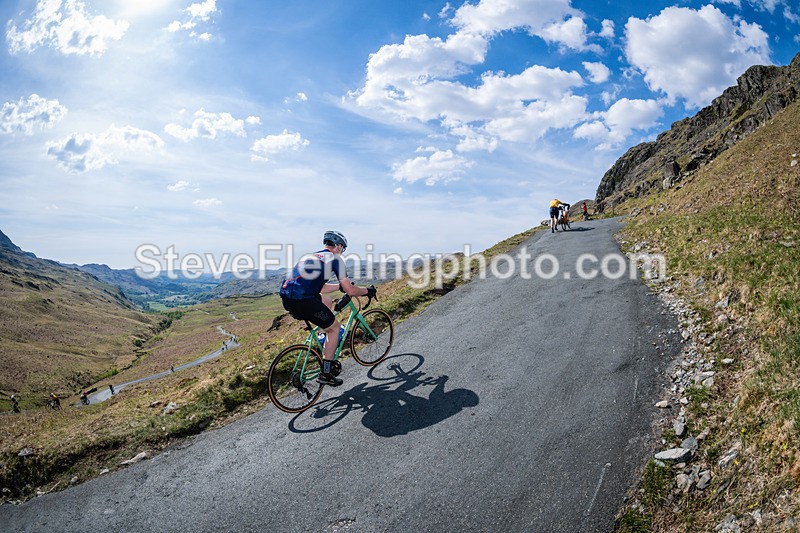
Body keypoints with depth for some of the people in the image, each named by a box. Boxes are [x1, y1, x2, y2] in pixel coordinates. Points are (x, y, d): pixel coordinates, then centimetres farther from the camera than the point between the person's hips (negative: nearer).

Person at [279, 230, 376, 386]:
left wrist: (340, 286, 43)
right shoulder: (335, 258, 6)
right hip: (302, 300, -8)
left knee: (327, 301, 30)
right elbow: (350, 291, 3)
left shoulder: (311, 255, 28)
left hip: (285, 298, 8)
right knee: (334, 327, 12)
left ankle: (326, 348, 33)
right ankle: (325, 374, 12)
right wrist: (367, 290, 21)